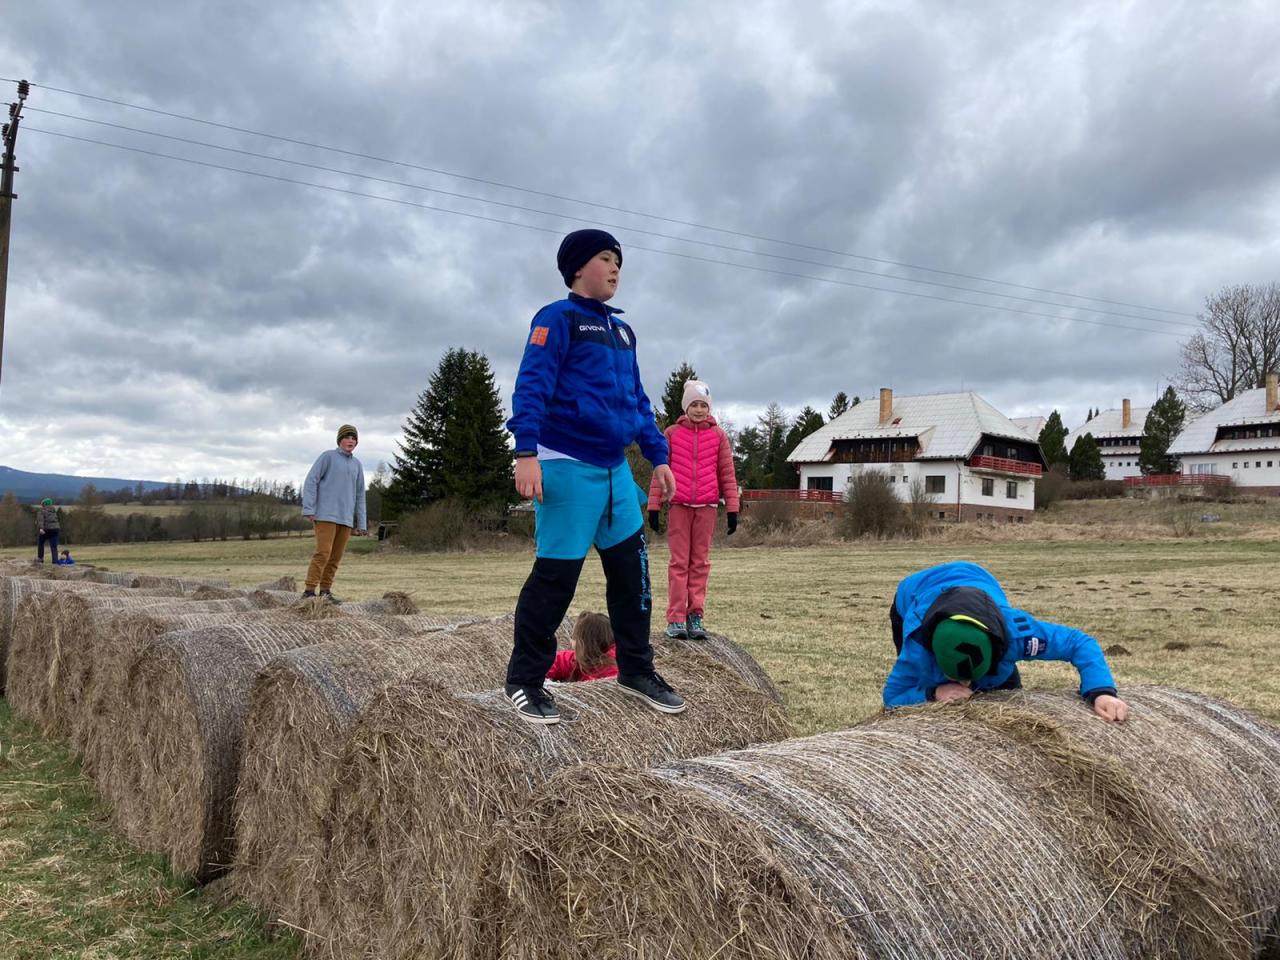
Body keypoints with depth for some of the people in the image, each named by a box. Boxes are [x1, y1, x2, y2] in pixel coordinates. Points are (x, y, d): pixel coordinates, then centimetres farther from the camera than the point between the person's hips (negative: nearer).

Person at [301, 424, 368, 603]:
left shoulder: (357, 465, 14)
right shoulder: (327, 456, -1)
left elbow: (359, 495, 16)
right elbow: (310, 482, -7)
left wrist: (362, 523, 11)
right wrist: (308, 510, -16)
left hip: (345, 518, 6)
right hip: (325, 514, -6)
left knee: (336, 556, 4)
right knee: (323, 553, -14)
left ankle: (325, 591, 11)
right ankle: (309, 591, -10)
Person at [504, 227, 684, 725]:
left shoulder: (621, 330, 21)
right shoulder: (558, 318, -2)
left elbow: (637, 400, 24)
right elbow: (531, 385, -13)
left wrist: (658, 456, 17)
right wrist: (526, 452, -24)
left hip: (615, 469, 8)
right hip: (567, 466, -7)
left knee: (632, 569, 8)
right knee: (556, 575, -5)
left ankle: (636, 669, 22)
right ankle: (523, 680, 8)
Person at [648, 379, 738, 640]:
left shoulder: (718, 436, 7)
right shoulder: (672, 433, 6)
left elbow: (727, 474, 7)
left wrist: (732, 508, 2)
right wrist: (654, 506, 1)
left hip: (707, 506, 1)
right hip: (679, 505, -1)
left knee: (700, 562, 4)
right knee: (679, 562, 0)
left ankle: (695, 615, 9)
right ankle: (676, 619, 1)